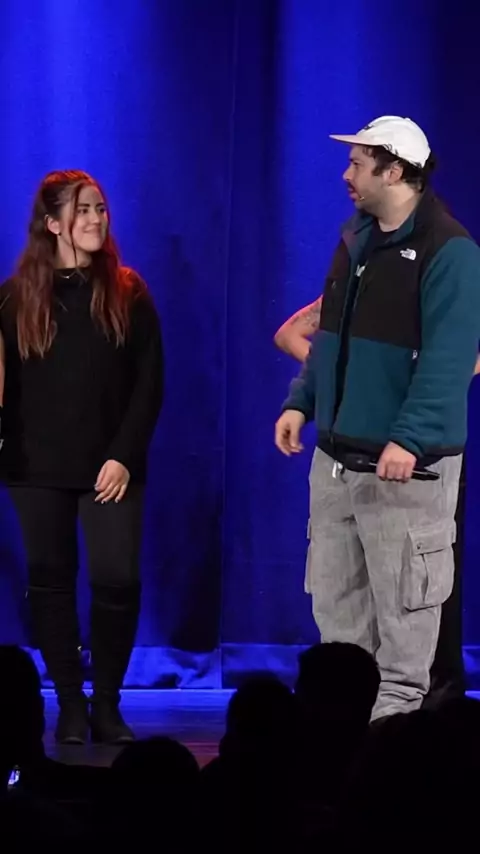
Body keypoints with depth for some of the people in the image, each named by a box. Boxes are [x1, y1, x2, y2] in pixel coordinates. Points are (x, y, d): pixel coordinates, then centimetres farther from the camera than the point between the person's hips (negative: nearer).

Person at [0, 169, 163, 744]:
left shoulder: (127, 293, 3)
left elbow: (149, 383, 1)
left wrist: (124, 456, -8)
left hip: (110, 466, -1)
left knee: (117, 581, -8)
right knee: (51, 583, 4)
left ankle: (107, 705, 5)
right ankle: (70, 706, 12)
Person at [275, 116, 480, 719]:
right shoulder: (355, 240, 13)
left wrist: (410, 438, -28)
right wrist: (301, 401, 9)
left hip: (405, 463, -8)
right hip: (337, 456, 8)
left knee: (401, 600, -2)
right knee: (334, 595, 13)